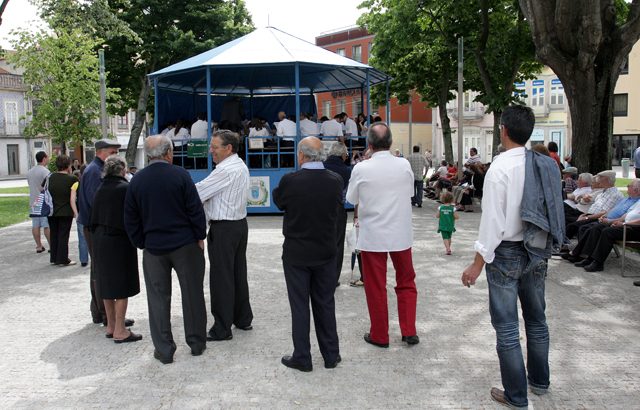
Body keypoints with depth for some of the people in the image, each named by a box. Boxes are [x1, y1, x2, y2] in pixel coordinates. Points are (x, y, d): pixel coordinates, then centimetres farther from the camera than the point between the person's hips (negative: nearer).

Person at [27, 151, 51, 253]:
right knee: (47, 225, -4)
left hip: (33, 202, 7)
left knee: (35, 225, 8)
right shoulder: (45, 171, -13)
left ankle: (39, 246, 12)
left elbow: (30, 185, 17)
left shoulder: (29, 172, 13)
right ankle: (51, 246, 0)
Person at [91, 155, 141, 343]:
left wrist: (97, 235, 19)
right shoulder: (125, 188, -12)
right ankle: (119, 331, 4)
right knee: (122, 286, 1)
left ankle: (110, 326, 25)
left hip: (100, 240, 7)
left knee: (107, 284, 15)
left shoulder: (100, 189, 7)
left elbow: (93, 217, 10)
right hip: (119, 241, -7)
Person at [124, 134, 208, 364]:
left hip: (154, 247, 2)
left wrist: (141, 243, 14)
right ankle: (197, 343, 21)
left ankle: (164, 350, 15)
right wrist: (200, 237, 0)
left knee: (158, 298, 9)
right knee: (192, 293, 10)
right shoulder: (180, 175, -10)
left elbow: (131, 220, 5)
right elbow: (195, 209, -10)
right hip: (185, 244, -2)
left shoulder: (137, 181, 1)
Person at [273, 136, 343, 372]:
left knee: (300, 306, 8)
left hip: (296, 254, -3)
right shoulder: (335, 180, -8)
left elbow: (278, 201, 2)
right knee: (325, 304, 14)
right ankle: (331, 355, 24)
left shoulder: (290, 181, -17)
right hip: (326, 253, 3)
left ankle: (302, 358, 16)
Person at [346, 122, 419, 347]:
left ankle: (380, 335, 21)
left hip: (372, 235, -2)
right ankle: (409, 331, 19)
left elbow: (351, 199, 0)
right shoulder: (404, 165, -7)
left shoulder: (361, 169, -13)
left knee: (376, 287, 10)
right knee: (406, 283, 18)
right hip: (401, 234, 2)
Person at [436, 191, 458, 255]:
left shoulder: (440, 207, -9)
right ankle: (448, 248, 31)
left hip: (442, 226, -1)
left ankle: (448, 249, -19)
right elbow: (456, 217, -13)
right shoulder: (453, 208, -12)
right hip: (450, 226, 1)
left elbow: (437, 216, -5)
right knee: (449, 237, 20)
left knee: (445, 238, -3)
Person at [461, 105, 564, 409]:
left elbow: (492, 220, -18)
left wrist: (478, 263, -12)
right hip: (538, 252, 7)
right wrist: (542, 247, 18)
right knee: (536, 319, 20)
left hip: (507, 253, -7)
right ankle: (539, 381, 36)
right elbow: (552, 211, 7)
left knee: (506, 327, 4)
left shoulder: (500, 168, -17)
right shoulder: (545, 166, 1)